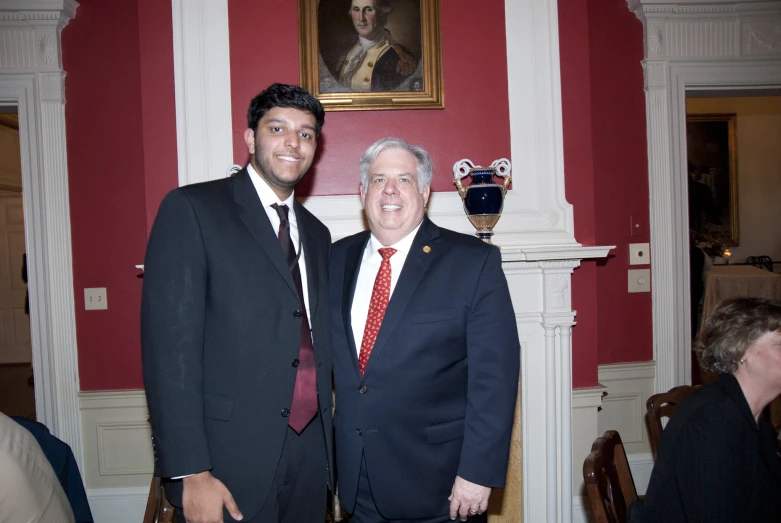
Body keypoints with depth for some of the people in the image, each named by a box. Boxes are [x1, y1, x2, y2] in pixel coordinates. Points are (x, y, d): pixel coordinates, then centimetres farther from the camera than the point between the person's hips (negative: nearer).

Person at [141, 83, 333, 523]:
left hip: (310, 455, 6)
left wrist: (332, 447, 10)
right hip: (231, 458, -5)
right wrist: (191, 472, -16)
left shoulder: (316, 233, 12)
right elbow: (169, 344, -13)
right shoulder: (191, 209, -7)